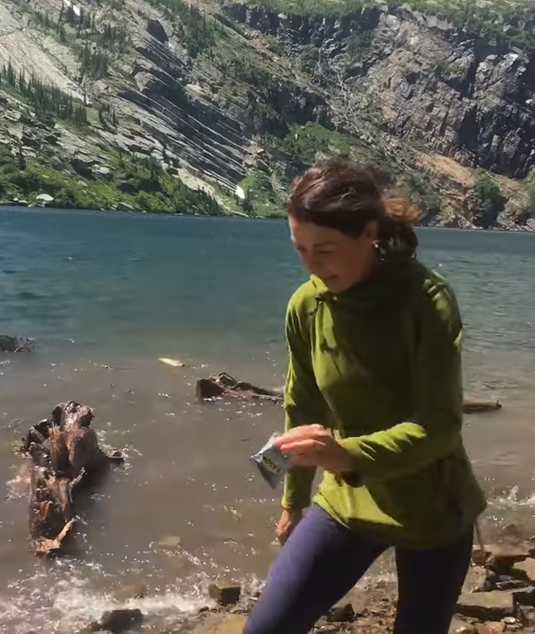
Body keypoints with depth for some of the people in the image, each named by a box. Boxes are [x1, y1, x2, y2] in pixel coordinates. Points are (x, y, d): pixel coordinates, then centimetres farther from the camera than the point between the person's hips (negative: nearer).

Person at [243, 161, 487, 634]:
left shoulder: (426, 301, -21)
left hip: (432, 510, -3)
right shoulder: (305, 306, -8)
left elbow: (440, 426, -26)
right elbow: (303, 410, 4)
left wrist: (348, 454, -42)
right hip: (347, 502, 3)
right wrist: (294, 501, 15)